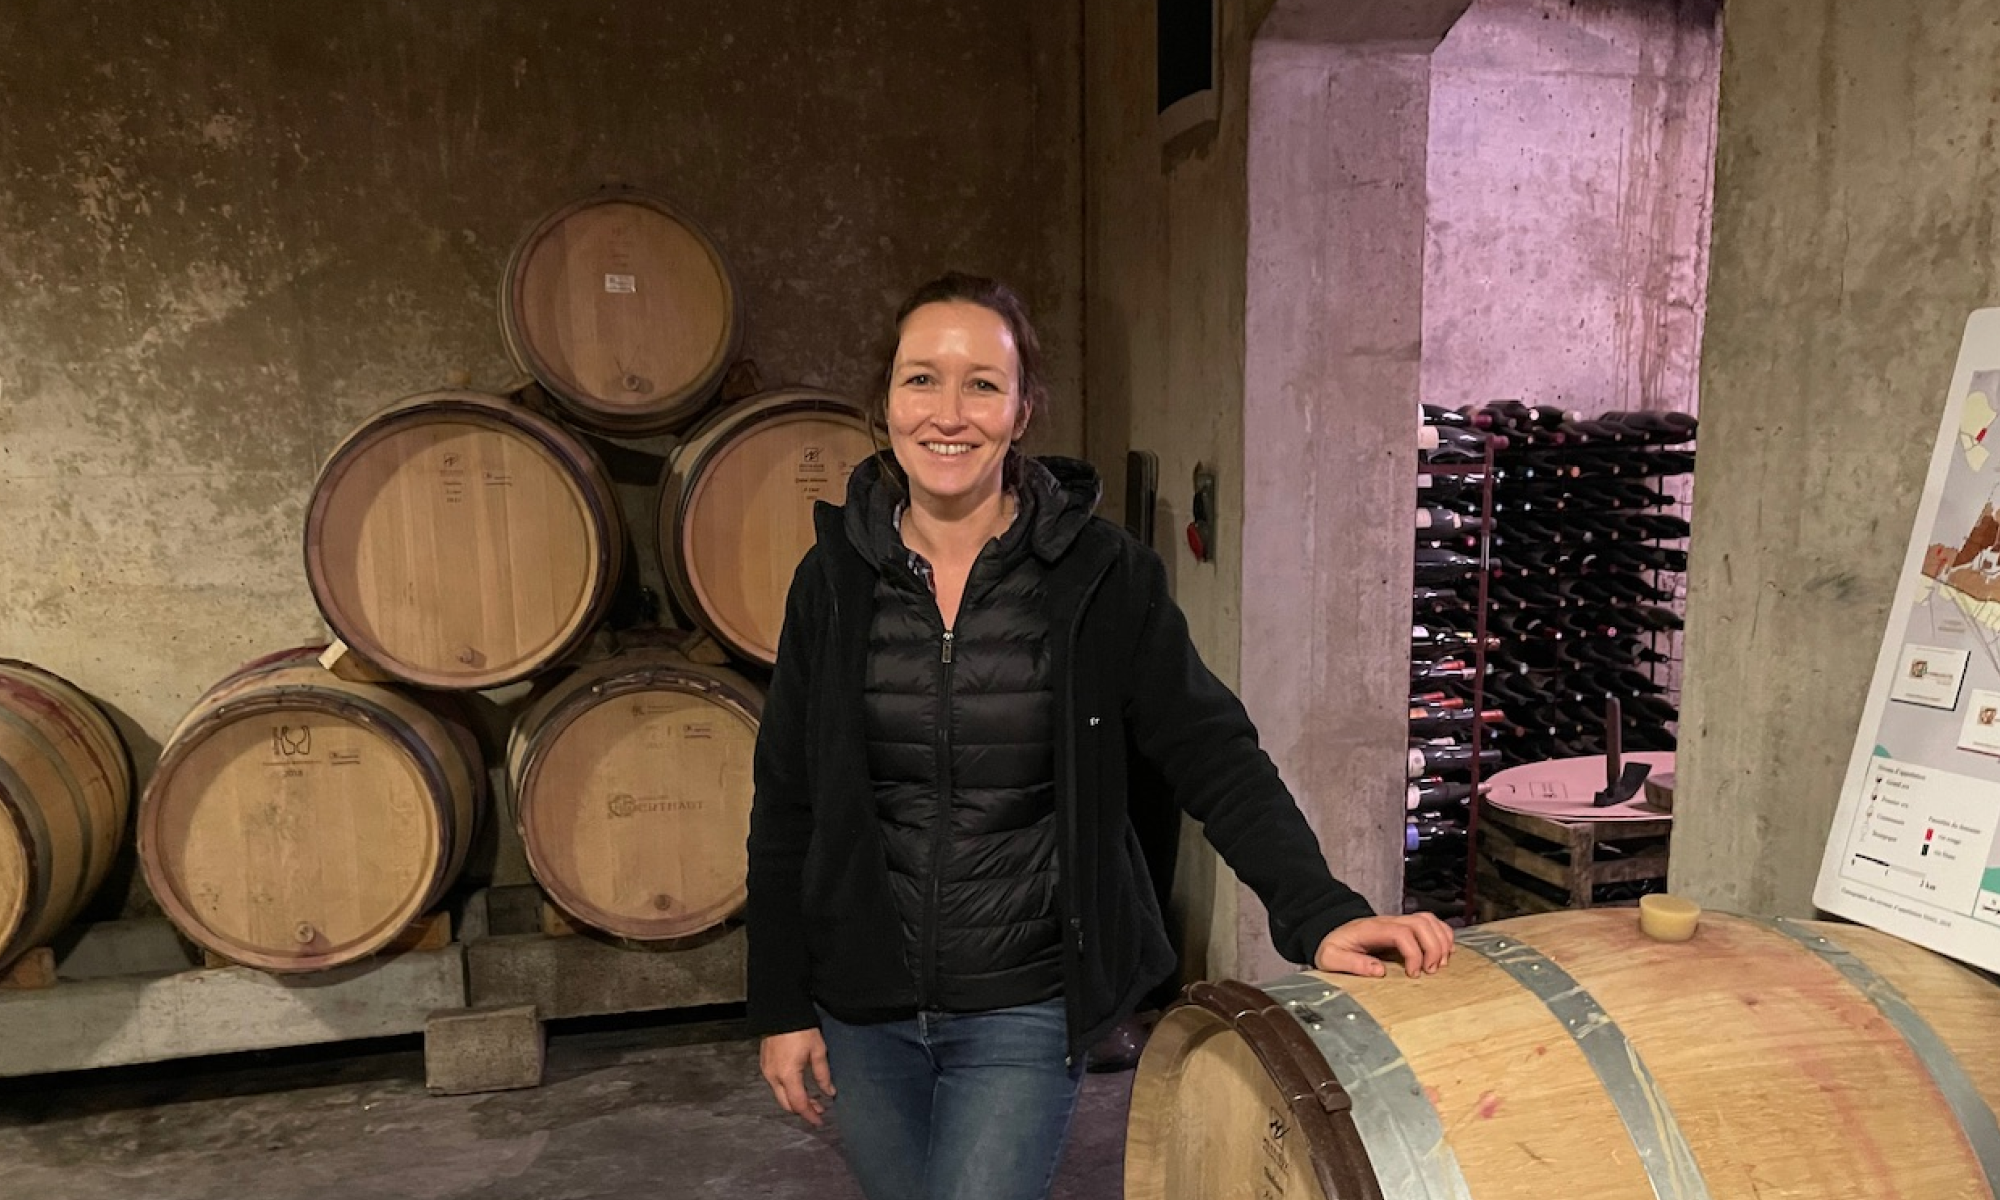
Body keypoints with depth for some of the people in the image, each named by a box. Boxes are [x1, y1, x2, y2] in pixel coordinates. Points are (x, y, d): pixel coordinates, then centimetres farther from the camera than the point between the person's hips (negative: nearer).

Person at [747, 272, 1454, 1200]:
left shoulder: (1100, 576, -10)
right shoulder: (836, 577, -4)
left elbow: (1213, 757, -8)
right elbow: (786, 803, 1)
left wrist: (1318, 914, -21)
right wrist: (780, 1005, 2)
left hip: (1024, 1011, -3)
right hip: (862, 1007, 3)